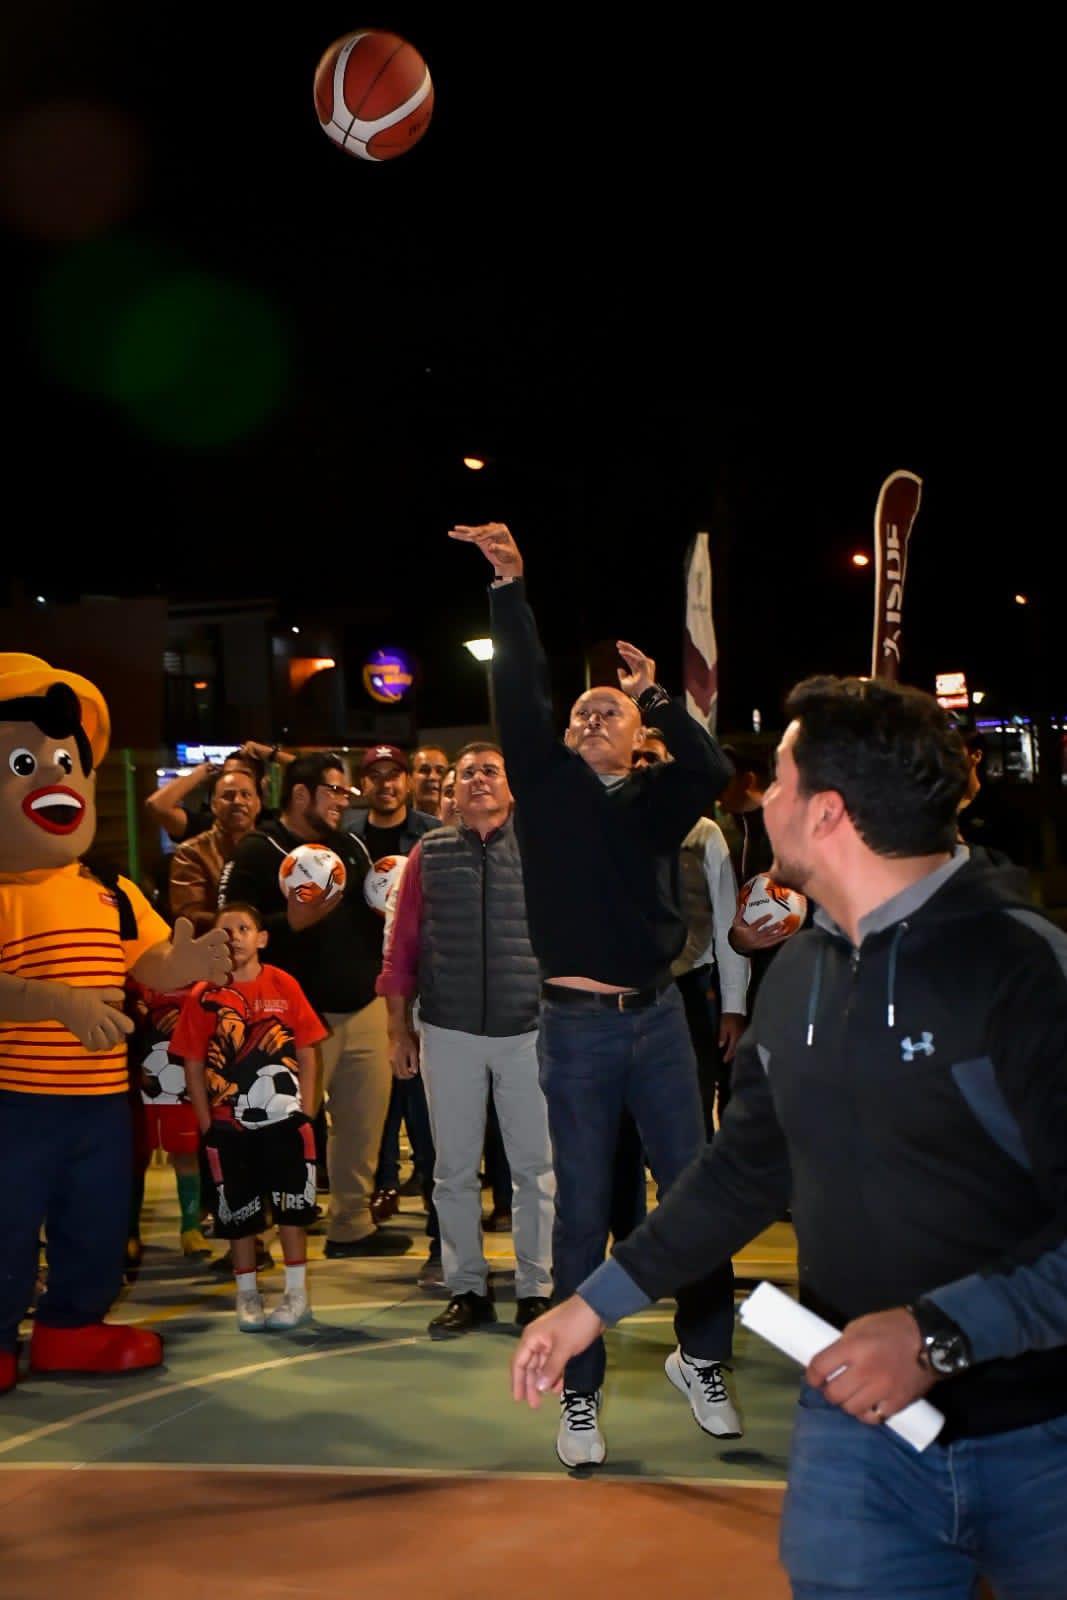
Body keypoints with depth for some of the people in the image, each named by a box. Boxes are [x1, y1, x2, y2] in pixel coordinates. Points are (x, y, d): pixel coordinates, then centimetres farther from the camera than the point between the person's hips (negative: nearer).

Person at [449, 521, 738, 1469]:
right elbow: (521, 694, -4)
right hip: (576, 1025, -1)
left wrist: (656, 694, -16)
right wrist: (510, 586, -10)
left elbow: (713, 770, -12)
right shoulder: (549, 785, 6)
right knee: (584, 1214, 3)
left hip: (658, 1015, 1)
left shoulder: (657, 798, 8)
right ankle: (579, 1396, 12)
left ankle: (703, 1360, 22)